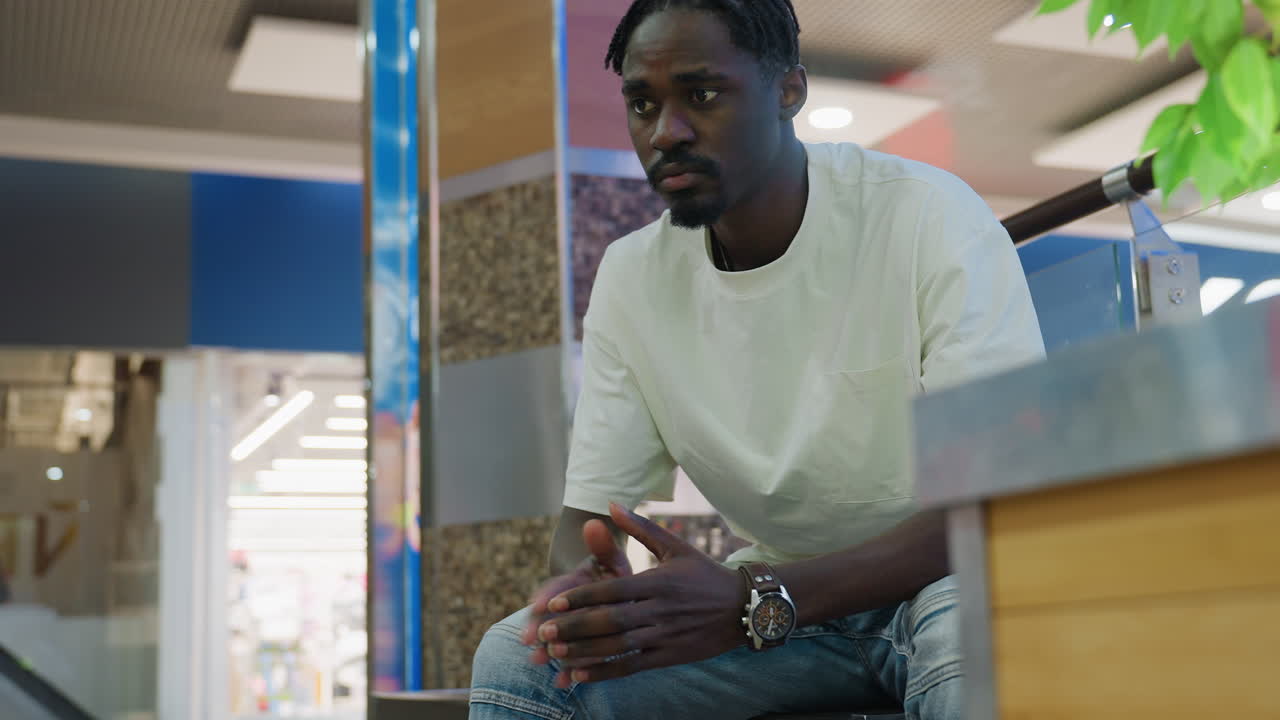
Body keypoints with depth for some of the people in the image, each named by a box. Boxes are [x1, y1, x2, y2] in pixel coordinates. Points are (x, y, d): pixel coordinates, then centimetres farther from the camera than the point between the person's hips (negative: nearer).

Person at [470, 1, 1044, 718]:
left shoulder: (930, 217, -18)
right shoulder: (630, 276, -2)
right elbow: (590, 510, 0)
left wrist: (753, 602, -37)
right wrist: (587, 582, -28)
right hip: (775, 588, 4)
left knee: (965, 640, -39)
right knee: (517, 658, -15)